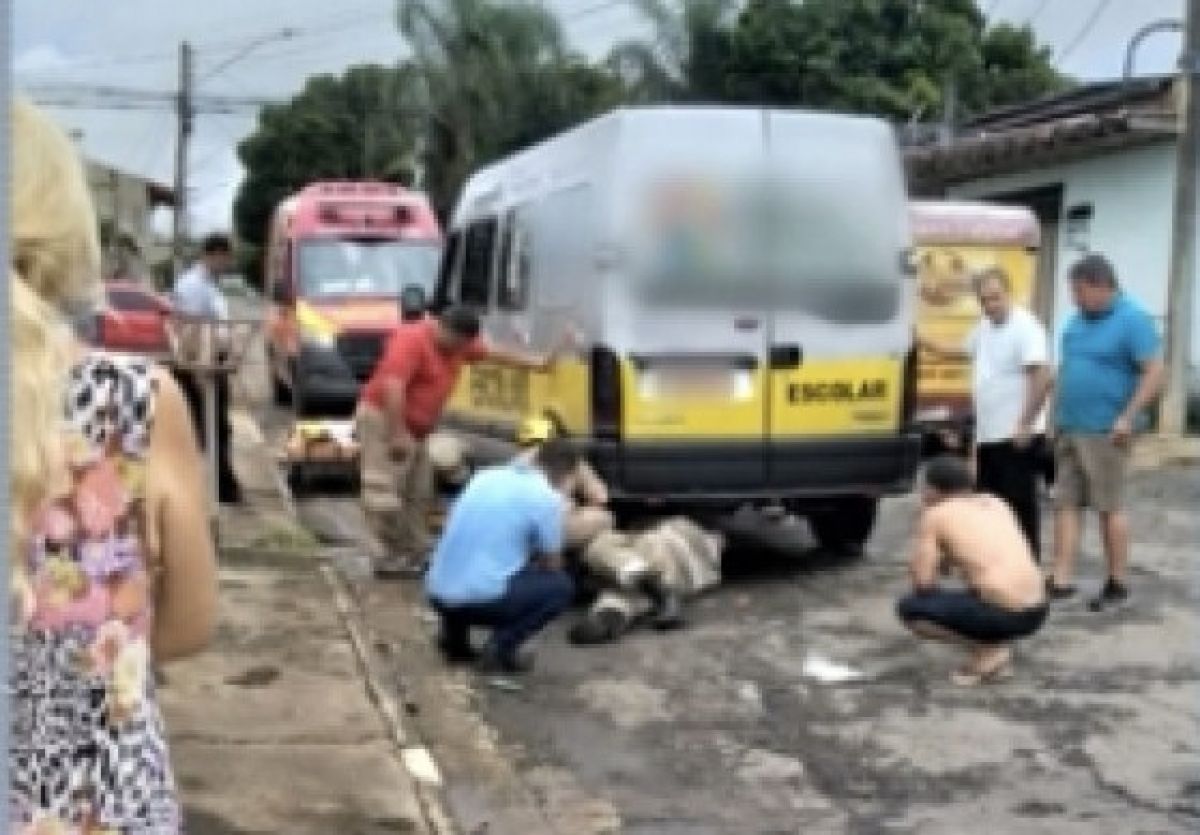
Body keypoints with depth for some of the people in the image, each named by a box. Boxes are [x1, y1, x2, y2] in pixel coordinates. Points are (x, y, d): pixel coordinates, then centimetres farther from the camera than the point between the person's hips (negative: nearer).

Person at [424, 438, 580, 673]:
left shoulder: (486, 476, 15)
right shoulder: (547, 497, -3)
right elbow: (551, 565, 8)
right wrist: (537, 564, 31)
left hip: (437, 593, 7)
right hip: (481, 598, -7)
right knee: (561, 587, 13)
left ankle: (454, 639, 23)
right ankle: (500, 649, 2)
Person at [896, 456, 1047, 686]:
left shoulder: (935, 514, 1)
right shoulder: (996, 503, 18)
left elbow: (923, 583, -3)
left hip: (1000, 615, -7)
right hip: (1037, 613, 7)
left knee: (908, 608, 6)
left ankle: (989, 650, -1)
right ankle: (994, 647, 12)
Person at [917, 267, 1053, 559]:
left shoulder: (1025, 327, -17)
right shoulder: (985, 326, 11)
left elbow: (1043, 378, -25)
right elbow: (963, 352, 30)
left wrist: (1025, 425, -24)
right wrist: (924, 343, 22)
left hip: (1016, 437, -9)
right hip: (988, 435, 9)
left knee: (1020, 507, -2)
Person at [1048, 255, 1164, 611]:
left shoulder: (1132, 320, -11)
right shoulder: (1079, 320, 12)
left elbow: (1154, 373, -16)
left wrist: (1128, 418, -21)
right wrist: (1060, 415, 18)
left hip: (1105, 431, -8)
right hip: (1069, 428, 8)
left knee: (1110, 507, 1)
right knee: (1066, 504, 5)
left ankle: (1117, 584, 13)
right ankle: (1060, 579, 8)